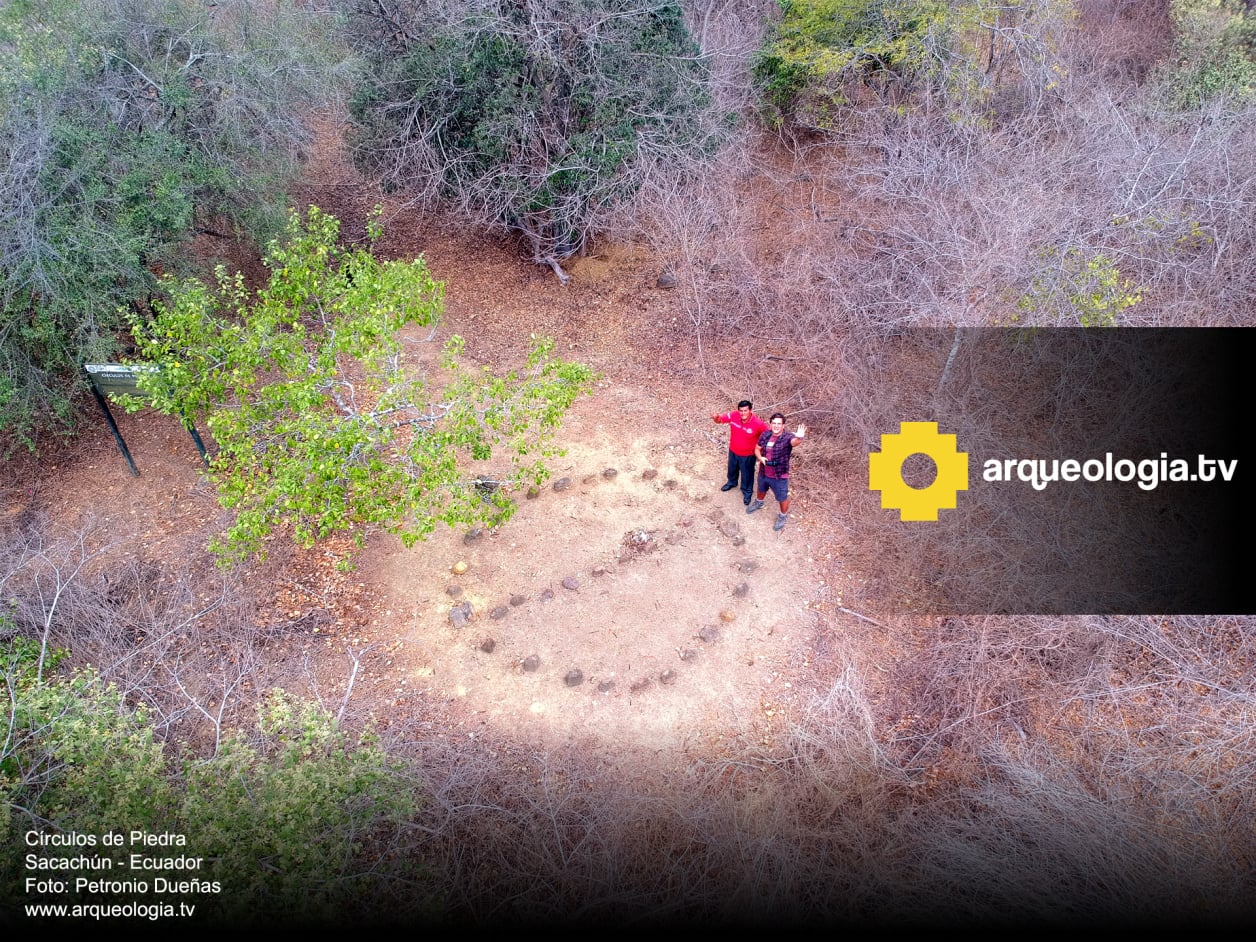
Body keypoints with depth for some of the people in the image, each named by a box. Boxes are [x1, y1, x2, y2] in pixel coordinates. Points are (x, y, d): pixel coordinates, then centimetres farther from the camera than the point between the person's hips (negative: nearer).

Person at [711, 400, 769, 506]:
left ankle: (747, 492, 48)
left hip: (748, 455, -4)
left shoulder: (758, 423, -33)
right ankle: (732, 482, 62)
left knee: (747, 474, 20)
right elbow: (719, 420, -14)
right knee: (732, 468, 31)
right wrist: (716, 417, -38)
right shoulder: (733, 416, -24)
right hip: (733, 451, 4)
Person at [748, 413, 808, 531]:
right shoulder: (765, 435, -9)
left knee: (782, 498, 15)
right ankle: (758, 503, 64)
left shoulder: (787, 437, -25)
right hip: (763, 472, 5)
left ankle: (783, 516, 43)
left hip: (779, 476, -5)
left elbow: (794, 442, -49)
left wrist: (799, 438, -73)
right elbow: (757, 448, 4)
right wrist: (760, 457, -18)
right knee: (761, 490, 32)